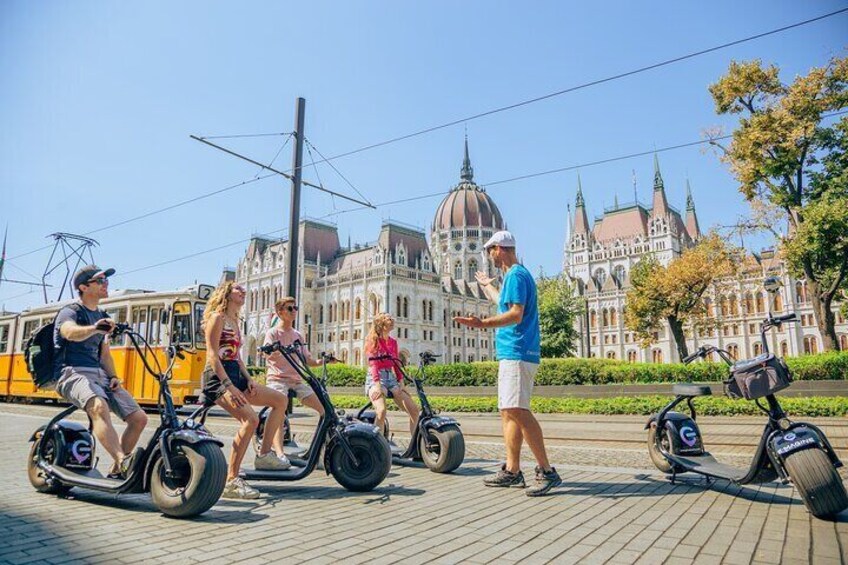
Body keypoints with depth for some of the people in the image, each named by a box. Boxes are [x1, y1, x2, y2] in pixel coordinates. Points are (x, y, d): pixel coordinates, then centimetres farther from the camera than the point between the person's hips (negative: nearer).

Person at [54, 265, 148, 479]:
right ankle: (124, 461, -53)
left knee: (139, 418, -7)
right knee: (99, 407, -38)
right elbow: (71, 332, -25)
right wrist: (94, 328, -47)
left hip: (99, 374, 7)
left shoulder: (102, 317, 22)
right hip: (73, 373, -7)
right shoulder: (70, 312, 0)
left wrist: (113, 376, 6)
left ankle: (117, 471, 5)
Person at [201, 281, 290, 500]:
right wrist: (228, 386, -23)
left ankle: (264, 454, 6)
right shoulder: (217, 317, -5)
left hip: (235, 375, 9)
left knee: (280, 400, 2)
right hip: (218, 377, -9)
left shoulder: (234, 321, 21)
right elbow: (212, 355, -15)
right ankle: (231, 481, -19)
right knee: (250, 419, -26)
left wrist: (248, 379, 3)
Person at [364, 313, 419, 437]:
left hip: (391, 378, 6)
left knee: (414, 409, -6)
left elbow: (396, 363, 13)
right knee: (381, 411, -30)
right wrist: (377, 384, -23)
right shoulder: (372, 340, -1)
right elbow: (373, 362, -12)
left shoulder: (393, 342, 14)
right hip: (375, 378, -5)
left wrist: (401, 382, 1)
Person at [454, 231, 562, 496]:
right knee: (508, 412, 10)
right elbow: (504, 303, 42)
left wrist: (482, 324, -35)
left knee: (517, 411, -17)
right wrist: (487, 285, 57)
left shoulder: (516, 275, -9)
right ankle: (512, 471, 15)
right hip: (512, 354, 11)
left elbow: (516, 314, -22)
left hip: (517, 353, -11)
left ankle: (547, 471, -13)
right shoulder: (516, 275, 23)